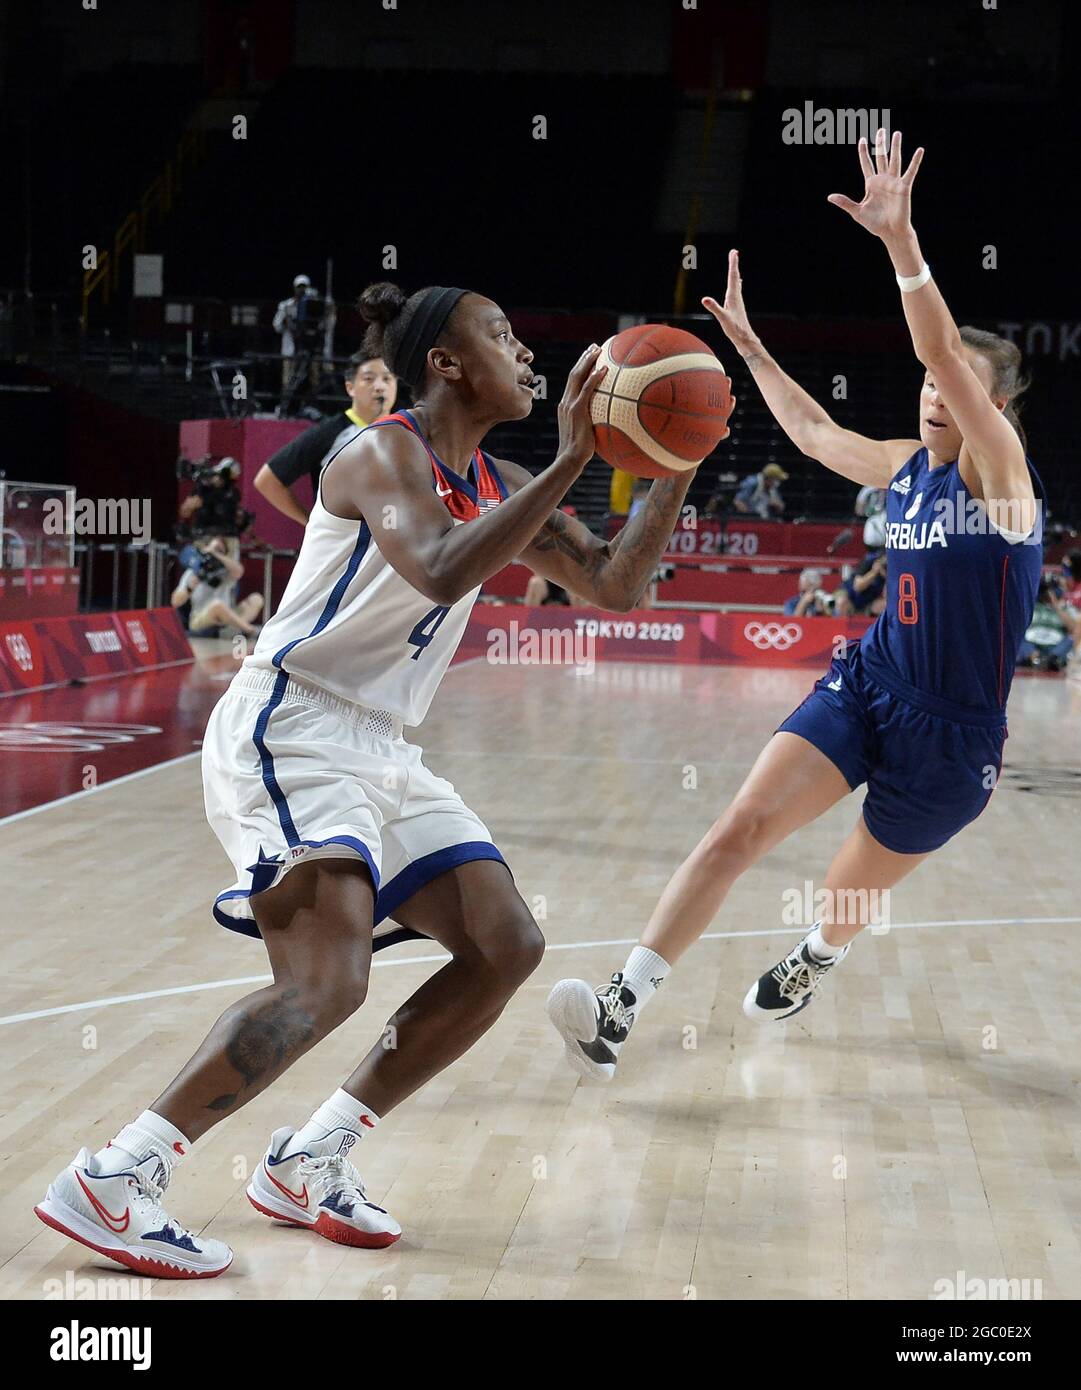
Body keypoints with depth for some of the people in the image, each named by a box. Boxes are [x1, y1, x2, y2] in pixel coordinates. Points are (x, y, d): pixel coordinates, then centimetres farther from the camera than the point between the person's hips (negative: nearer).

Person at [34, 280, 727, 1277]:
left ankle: (307, 1162, 9)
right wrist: (571, 464, -30)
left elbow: (614, 585, 14)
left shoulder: (497, 487, 13)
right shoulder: (383, 454, -12)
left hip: (379, 749, 9)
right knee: (328, 980, -25)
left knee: (506, 947, 4)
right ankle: (109, 1182, -15)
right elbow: (441, 570, -32)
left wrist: (676, 469, 2)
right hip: (288, 729, -9)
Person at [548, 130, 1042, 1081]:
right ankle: (621, 1011, -20)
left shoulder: (998, 471, -13)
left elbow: (945, 353, -28)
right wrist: (750, 345, 22)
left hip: (951, 733, -5)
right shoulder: (906, 467, 6)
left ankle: (812, 966, 51)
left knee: (851, 893, 13)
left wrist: (901, 239, -39)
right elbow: (815, 434, 24)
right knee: (742, 828, -15)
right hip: (866, 683, 5)